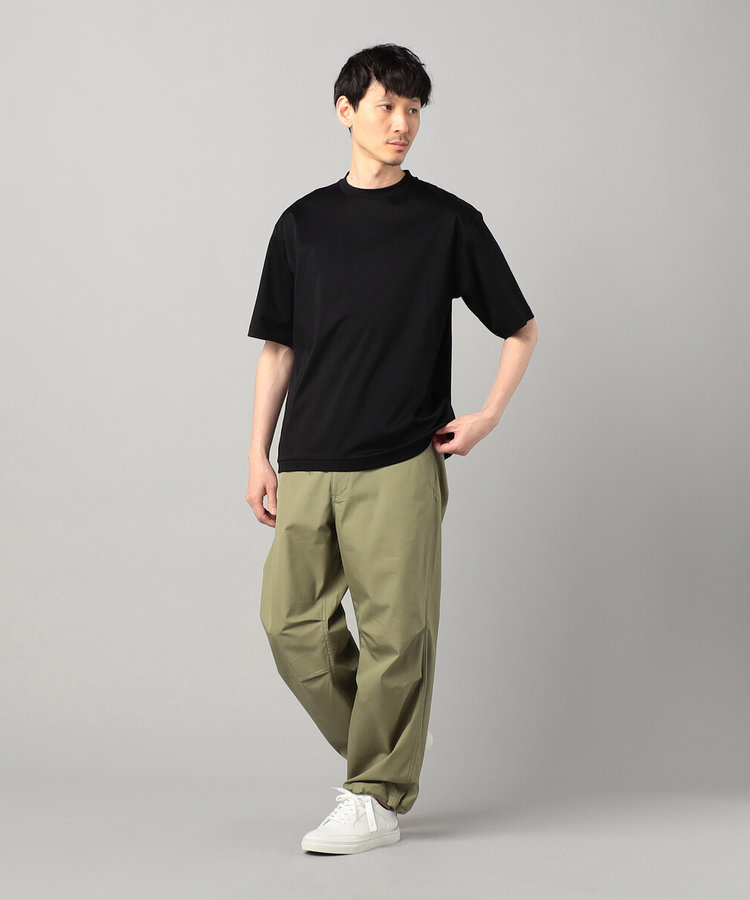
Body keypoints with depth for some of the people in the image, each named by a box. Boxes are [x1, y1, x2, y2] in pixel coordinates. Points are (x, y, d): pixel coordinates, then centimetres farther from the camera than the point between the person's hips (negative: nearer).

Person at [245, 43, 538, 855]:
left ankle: (379, 797, 9)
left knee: (395, 629, -3)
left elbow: (520, 330, 10)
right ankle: (378, 752, 21)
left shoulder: (448, 222, 3)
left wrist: (487, 418, -2)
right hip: (309, 462, 3)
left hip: (401, 462, -3)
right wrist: (259, 455, 8)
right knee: (293, 620, 1)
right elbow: (277, 348, 13)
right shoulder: (303, 223, 10)